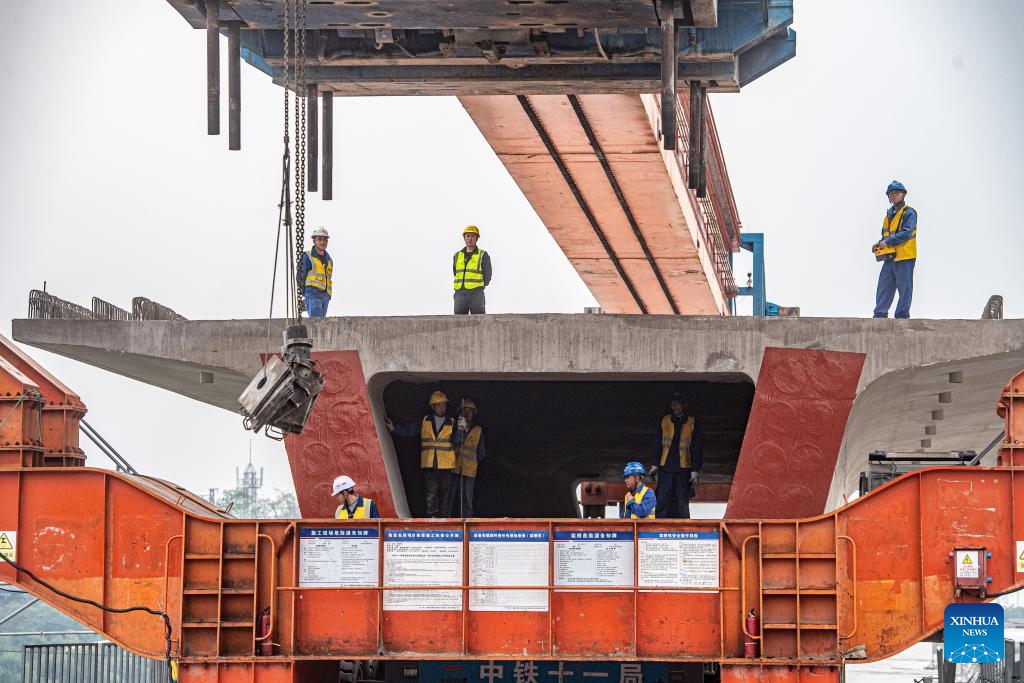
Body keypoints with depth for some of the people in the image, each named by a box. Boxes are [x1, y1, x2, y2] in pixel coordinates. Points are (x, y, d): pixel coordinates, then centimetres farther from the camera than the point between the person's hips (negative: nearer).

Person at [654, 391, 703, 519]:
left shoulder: (692, 423, 4)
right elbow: (659, 445, 13)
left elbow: (696, 449, 3)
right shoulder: (665, 421, 10)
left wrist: (695, 470, -3)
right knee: (662, 501, -6)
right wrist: (655, 465, 6)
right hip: (665, 468, 1)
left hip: (684, 470, -1)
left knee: (682, 503, 2)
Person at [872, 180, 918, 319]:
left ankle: (902, 315, 2)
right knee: (884, 286, 6)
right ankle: (880, 314, 9)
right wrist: (880, 244, 3)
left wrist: (887, 242, -19)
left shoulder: (909, 213, -7)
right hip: (890, 257, 8)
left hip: (904, 257, -8)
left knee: (904, 287, -2)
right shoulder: (889, 214, 18)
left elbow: (906, 233, -19)